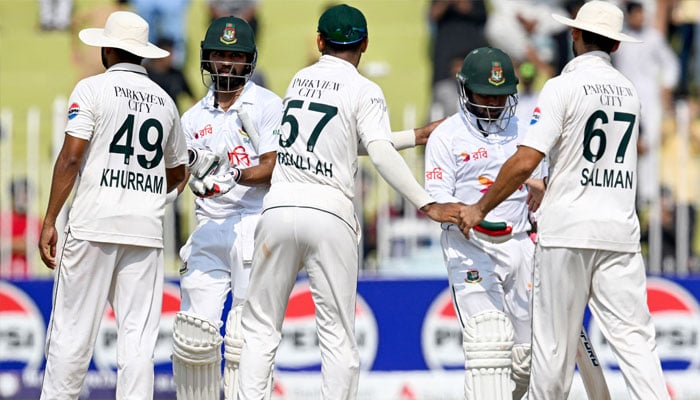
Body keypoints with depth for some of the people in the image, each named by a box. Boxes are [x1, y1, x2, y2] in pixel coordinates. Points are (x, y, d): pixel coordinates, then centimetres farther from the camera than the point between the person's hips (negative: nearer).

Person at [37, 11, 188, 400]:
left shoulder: (93, 89, -1)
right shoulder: (165, 101, 14)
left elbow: (71, 158, -9)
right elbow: (178, 172, 23)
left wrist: (50, 221, -7)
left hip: (94, 225, -4)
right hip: (147, 230, 4)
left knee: (73, 330, -2)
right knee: (138, 336, 2)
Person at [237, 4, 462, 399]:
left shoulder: (299, 80, 16)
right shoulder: (364, 91, 0)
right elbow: (381, 154, -15)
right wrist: (427, 204, -17)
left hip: (279, 208, 4)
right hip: (330, 216, -4)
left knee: (260, 327, 8)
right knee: (338, 335, 1)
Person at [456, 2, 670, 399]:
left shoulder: (563, 87, -6)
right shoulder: (629, 92, 13)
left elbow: (526, 162, -13)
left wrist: (480, 209, -2)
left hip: (568, 231, -4)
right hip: (621, 231, 5)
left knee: (554, 341, 3)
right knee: (634, 336, -3)